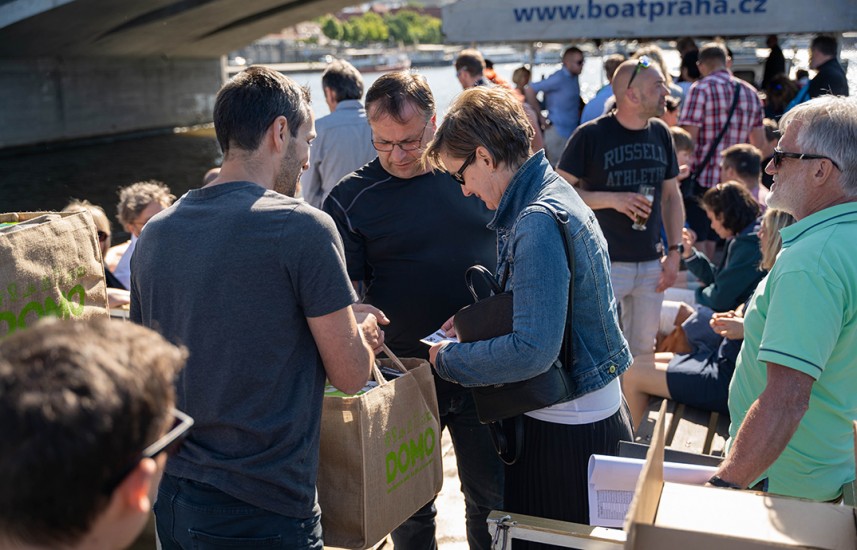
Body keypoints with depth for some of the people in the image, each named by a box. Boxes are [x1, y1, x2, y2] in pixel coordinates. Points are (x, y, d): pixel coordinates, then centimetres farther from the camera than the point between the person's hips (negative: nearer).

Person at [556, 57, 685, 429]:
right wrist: (612, 198, -19)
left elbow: (671, 194, 14)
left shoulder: (660, 133, 6)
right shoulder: (591, 135, -10)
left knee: (642, 350, 12)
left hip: (650, 264, 5)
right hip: (603, 263, -5)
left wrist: (675, 251, 6)